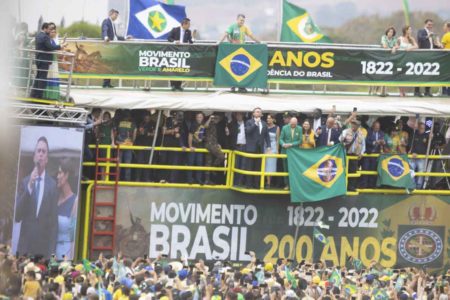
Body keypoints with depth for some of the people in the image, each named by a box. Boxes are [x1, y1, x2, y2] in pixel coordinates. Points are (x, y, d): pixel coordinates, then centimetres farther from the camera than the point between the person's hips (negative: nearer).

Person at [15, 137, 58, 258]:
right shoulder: (24, 182, 6)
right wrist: (29, 187, -13)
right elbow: (17, 216, -3)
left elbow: (54, 221, 0)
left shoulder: (52, 185, 1)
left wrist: (51, 252, -6)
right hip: (25, 246, 1)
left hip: (44, 247, -1)